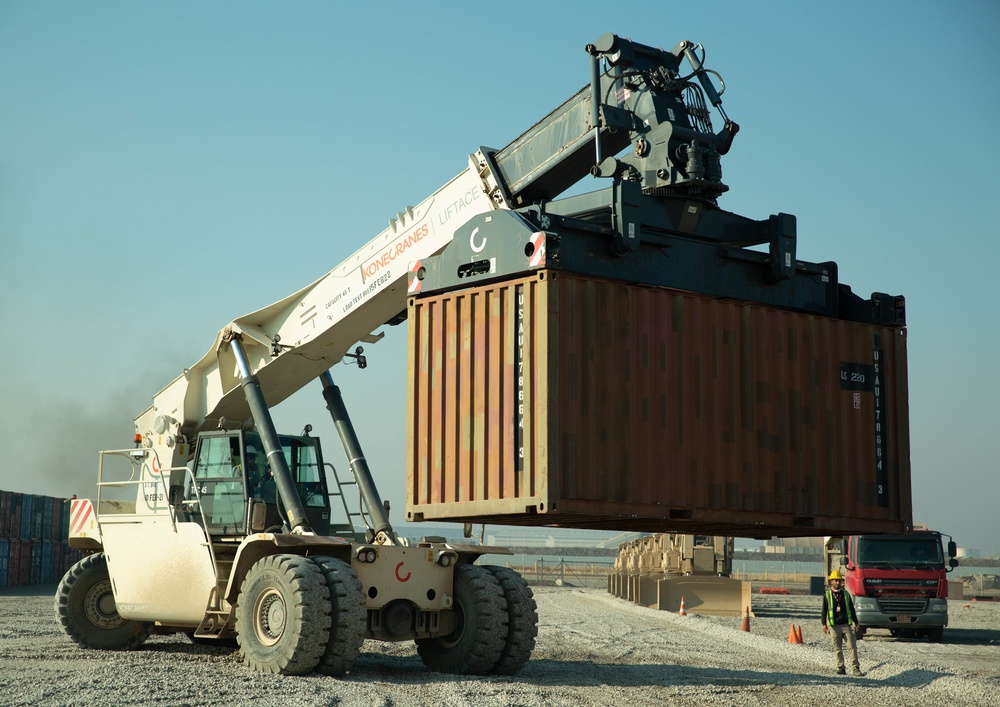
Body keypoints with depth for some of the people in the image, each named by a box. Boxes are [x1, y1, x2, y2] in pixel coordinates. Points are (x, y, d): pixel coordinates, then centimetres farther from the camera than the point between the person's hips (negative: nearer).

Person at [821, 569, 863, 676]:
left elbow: (852, 609, 17)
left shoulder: (846, 594, 11)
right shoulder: (827, 595, 5)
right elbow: (824, 610, 6)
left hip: (846, 625, 1)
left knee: (852, 646, -6)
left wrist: (856, 622, 14)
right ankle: (840, 668, 10)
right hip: (834, 626, -1)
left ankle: (856, 668, -3)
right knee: (837, 648, 2)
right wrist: (824, 624, -2)